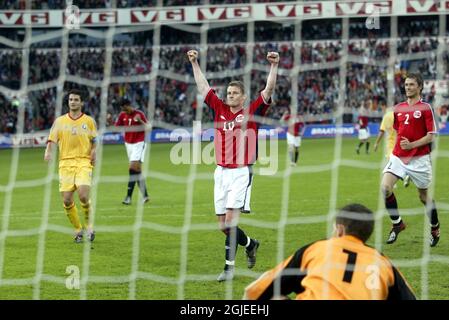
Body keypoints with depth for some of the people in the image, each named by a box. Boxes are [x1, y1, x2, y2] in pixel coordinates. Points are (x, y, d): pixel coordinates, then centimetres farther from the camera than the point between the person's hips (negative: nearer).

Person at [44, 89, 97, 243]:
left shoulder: (89, 121, 7)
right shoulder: (60, 121, 8)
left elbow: (94, 142, 14)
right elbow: (52, 139, 2)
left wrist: (93, 152, -6)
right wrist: (48, 152, -17)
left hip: (84, 162, -2)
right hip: (66, 163, 2)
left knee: (83, 195, -20)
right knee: (67, 200, -5)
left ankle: (88, 223, 7)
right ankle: (78, 230, 15)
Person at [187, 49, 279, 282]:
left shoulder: (251, 113, -1)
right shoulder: (219, 110, 9)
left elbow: (268, 90, -9)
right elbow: (203, 86, 15)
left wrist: (274, 66, -18)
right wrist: (194, 63, 12)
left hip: (241, 173, -5)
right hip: (221, 172, 5)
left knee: (230, 220, -15)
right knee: (222, 223, 7)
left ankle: (229, 267, -3)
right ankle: (250, 245, 30)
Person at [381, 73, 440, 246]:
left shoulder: (426, 108, -6)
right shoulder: (398, 108, 10)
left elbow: (430, 136, -9)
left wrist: (412, 144, -20)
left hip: (419, 158, -4)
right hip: (398, 156, 4)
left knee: (424, 196, 7)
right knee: (385, 187, -17)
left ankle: (435, 228, 29)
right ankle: (397, 223, -1)